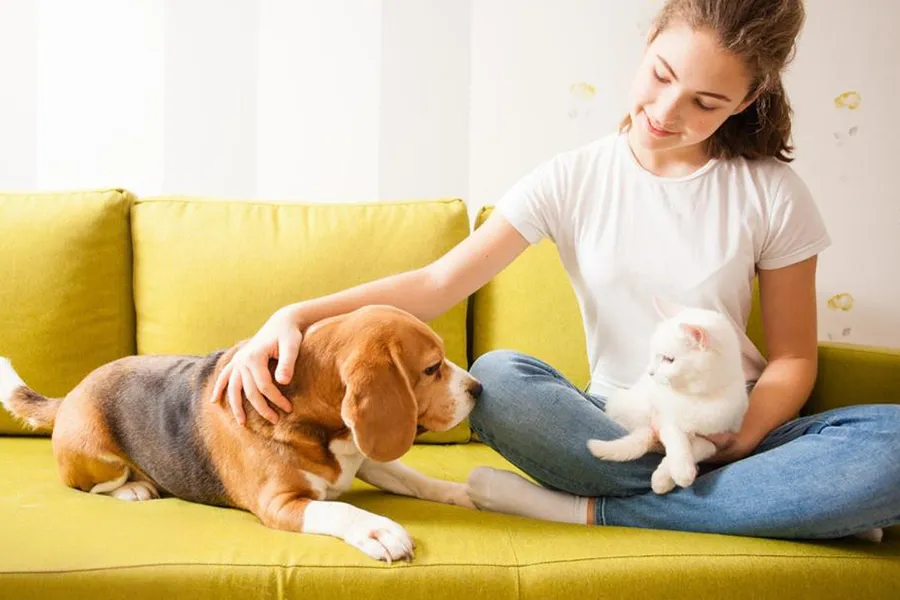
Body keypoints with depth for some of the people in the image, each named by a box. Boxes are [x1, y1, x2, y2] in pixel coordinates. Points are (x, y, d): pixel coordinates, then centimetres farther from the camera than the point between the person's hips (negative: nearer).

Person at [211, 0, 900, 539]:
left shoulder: (773, 194, -1)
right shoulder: (573, 180, -3)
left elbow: (793, 357, 3)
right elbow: (438, 282, -10)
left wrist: (741, 434, -18)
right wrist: (296, 315, -23)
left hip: (737, 431, 1)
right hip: (614, 426, 0)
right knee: (498, 376, -32)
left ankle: (592, 511, -22)